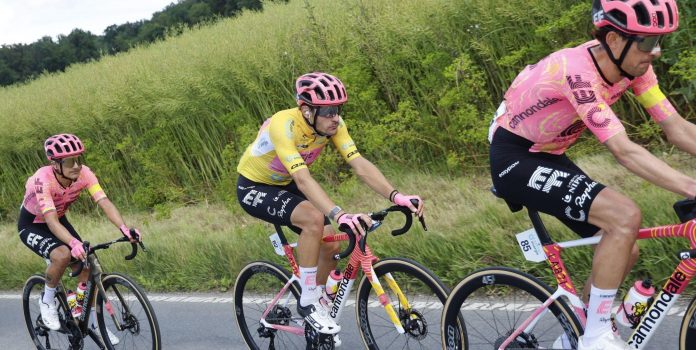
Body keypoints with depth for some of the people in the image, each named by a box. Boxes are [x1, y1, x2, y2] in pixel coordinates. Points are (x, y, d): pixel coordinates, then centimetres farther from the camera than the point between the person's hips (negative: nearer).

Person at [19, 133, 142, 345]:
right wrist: (73, 243, -61)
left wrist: (124, 229, -49)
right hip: (31, 225, -5)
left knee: (85, 266, -7)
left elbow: (104, 203, -32)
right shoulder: (43, 179, -36)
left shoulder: (83, 173, -24)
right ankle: (47, 301, -5)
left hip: (59, 220, 5)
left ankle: (93, 322, 11)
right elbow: (51, 221, -45)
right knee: (62, 255, -32)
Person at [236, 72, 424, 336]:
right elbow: (303, 179, -46)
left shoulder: (331, 123, -17)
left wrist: (396, 196, -38)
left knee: (330, 245, -5)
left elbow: (359, 164, -24)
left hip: (284, 186, 7)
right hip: (254, 188, -7)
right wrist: (340, 215, -58)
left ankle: (316, 303, 21)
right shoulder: (284, 125, -36)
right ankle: (308, 303, -16)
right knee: (314, 219, -31)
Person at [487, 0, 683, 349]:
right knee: (626, 217, -24)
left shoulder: (632, 65, -7)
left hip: (549, 155, 9)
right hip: (514, 158, -8)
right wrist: (691, 188, -43)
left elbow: (678, 128, -6)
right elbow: (624, 151, -37)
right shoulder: (577, 70, -32)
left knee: (624, 249, 4)